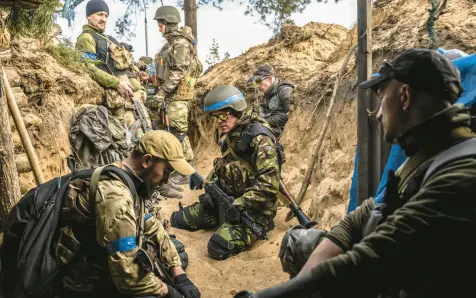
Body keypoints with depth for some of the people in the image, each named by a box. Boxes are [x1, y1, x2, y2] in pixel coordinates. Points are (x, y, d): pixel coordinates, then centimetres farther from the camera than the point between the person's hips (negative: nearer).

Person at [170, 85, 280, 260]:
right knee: (178, 219, 10)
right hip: (227, 199, 9)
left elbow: (269, 183, -27)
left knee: (218, 247, -27)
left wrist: (239, 204, -27)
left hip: (252, 209, -8)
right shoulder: (232, 135, 8)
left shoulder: (259, 139, -21)